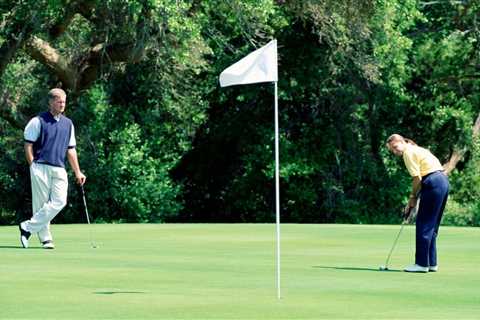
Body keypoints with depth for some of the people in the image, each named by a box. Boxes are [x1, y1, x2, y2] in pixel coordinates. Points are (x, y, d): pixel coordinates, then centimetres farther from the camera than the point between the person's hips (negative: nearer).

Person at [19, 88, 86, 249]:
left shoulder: (68, 123, 15)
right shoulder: (38, 121, -1)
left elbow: (71, 149, 18)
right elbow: (28, 145, 0)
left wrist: (77, 172, 14)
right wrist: (33, 166, -5)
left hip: (59, 169, 5)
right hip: (41, 167, -5)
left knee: (59, 202, -9)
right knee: (41, 203, -3)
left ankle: (28, 227, -2)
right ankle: (45, 238, 6)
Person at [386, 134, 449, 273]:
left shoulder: (408, 152, -5)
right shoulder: (416, 150, 23)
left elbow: (417, 179, -10)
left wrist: (413, 198, 1)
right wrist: (413, 199, 12)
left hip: (433, 184, -10)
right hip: (443, 181, 10)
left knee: (424, 226, -4)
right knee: (432, 226, 14)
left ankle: (422, 264, -3)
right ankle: (432, 263, 16)